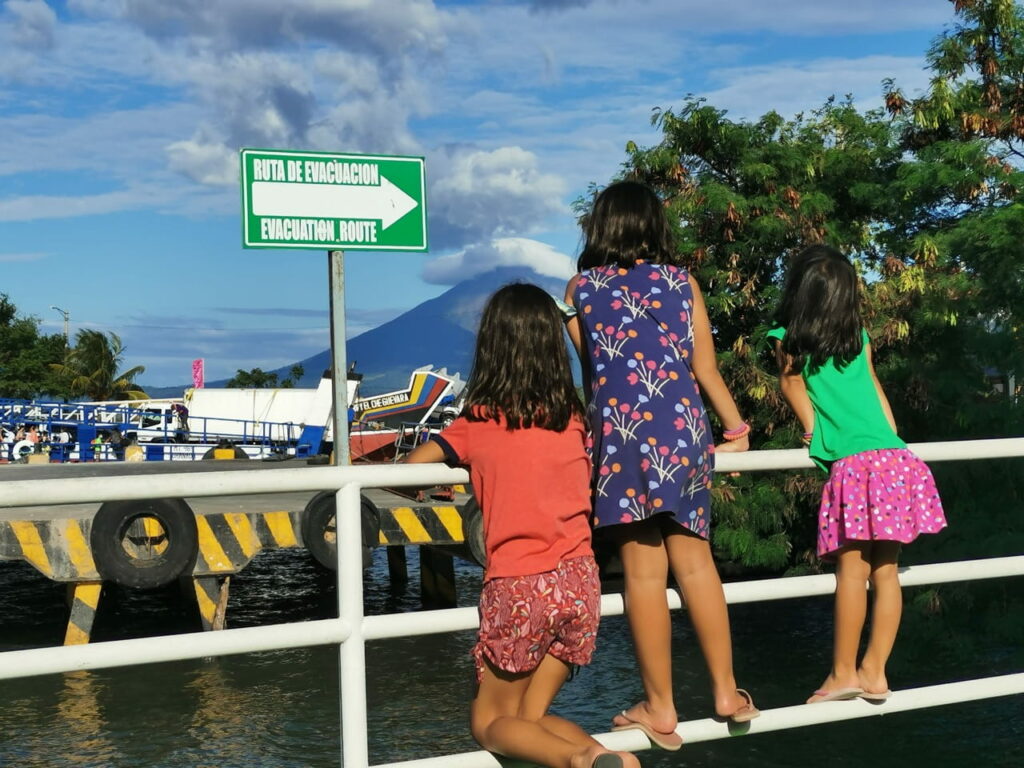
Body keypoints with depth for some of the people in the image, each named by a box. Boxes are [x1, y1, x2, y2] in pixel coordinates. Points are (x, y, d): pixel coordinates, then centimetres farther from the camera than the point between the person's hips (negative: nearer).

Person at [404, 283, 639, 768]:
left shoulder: (478, 423, -4)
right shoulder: (574, 419, 5)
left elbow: (411, 467, -5)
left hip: (518, 588, -4)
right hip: (579, 582, 4)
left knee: (489, 721, 13)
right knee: (530, 716, 18)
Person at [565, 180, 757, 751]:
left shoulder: (582, 287, 7)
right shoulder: (682, 282, 9)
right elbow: (706, 369, 9)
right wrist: (737, 429, 22)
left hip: (621, 435, -2)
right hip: (684, 432, 2)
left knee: (644, 572, 1)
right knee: (696, 561, 10)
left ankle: (660, 709, 8)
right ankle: (727, 691, 17)